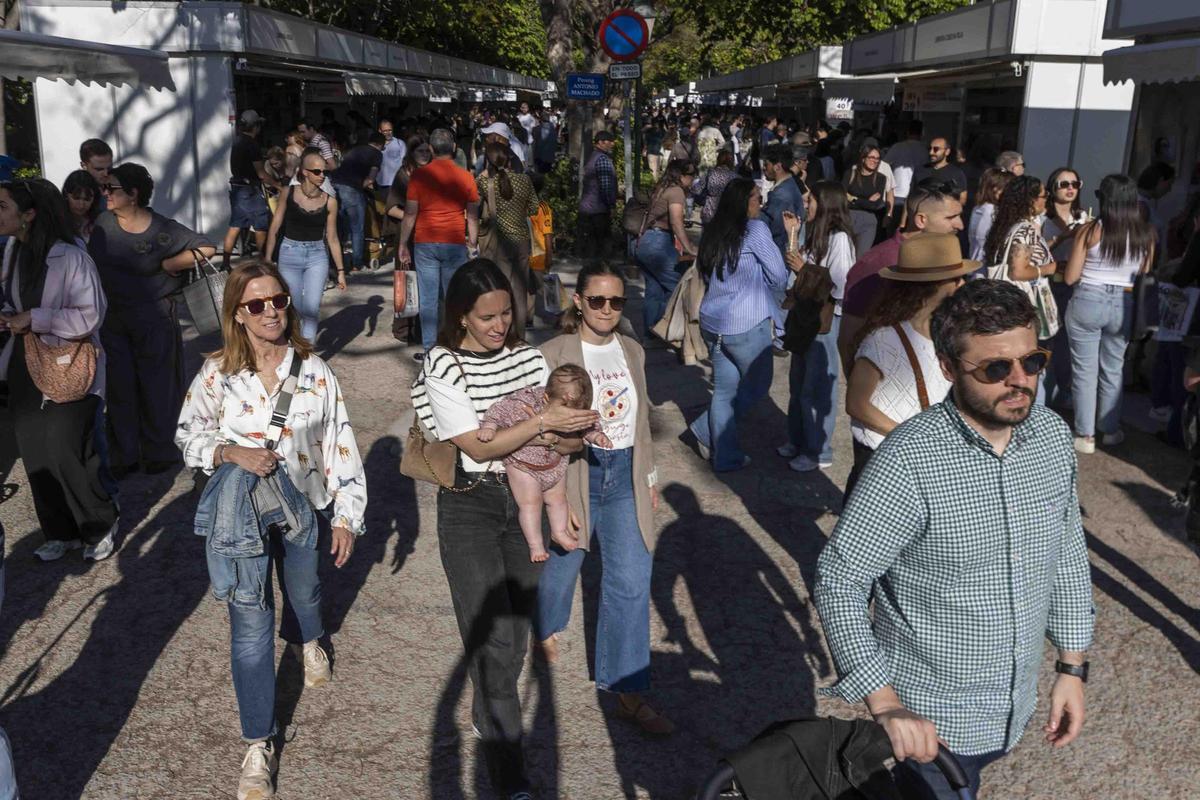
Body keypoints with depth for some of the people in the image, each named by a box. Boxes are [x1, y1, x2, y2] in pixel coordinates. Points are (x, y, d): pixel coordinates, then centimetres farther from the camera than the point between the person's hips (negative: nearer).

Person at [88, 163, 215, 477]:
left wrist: (165, 265, -11)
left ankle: (160, 452, 19)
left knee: (156, 387, 5)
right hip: (112, 318, 4)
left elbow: (206, 249, -12)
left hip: (154, 318, -4)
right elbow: (91, 264, 11)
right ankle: (125, 455, 20)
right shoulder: (103, 223, 1)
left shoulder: (161, 229, -11)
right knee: (119, 387, 9)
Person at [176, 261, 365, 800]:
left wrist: (346, 516, -5)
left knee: (303, 592, 27)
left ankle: (307, 641, 66)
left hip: (301, 507, 2)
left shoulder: (315, 372, -9)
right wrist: (232, 453, -21)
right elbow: (189, 436, 0)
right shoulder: (217, 373, -9)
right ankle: (259, 746, 13)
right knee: (250, 631, -2)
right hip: (242, 513, -1)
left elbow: (341, 446, -5)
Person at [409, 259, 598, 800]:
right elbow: (478, 447, -16)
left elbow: (569, 439, 4)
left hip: (524, 500, 5)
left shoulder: (528, 358, 3)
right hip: (469, 506, -4)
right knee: (495, 641, -8)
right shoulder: (443, 367, -10)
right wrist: (541, 421, -23)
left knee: (516, 633, 14)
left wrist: (556, 440, -18)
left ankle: (489, 719, 40)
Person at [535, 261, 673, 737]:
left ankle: (628, 693, 9)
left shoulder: (632, 351, 5)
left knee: (631, 582, -1)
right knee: (561, 567, 16)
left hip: (624, 475, 4)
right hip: (574, 475, -3)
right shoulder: (554, 354, -11)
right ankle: (545, 631, 50)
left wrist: (649, 477, 17)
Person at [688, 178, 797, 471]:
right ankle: (708, 429, 5)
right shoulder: (755, 229, -10)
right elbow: (779, 277, -7)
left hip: (712, 323, 7)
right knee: (757, 385, 12)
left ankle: (724, 456, 16)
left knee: (725, 389, 12)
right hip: (747, 324, -7)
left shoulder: (713, 233, 9)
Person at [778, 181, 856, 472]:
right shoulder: (817, 233, 9)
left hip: (827, 320, -9)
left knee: (817, 388, 2)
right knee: (798, 383, 18)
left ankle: (819, 452, 15)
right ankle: (798, 440, 34)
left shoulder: (839, 238, -18)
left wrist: (806, 271, -17)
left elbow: (840, 288, -22)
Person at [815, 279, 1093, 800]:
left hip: (1013, 709, 6)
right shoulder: (909, 462, -26)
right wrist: (885, 706, -25)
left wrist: (1073, 666, 9)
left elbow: (1067, 553, 7)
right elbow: (838, 581, -21)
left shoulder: (1053, 435, -7)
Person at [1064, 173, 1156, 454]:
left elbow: (1070, 277, -7)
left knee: (1085, 371, 6)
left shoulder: (1091, 230, -10)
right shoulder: (1146, 234, -2)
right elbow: (1145, 276, 6)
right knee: (1113, 370, 18)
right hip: (1123, 305, 3)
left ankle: (1085, 435, 11)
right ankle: (1111, 429, 30)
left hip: (1087, 302, -3)